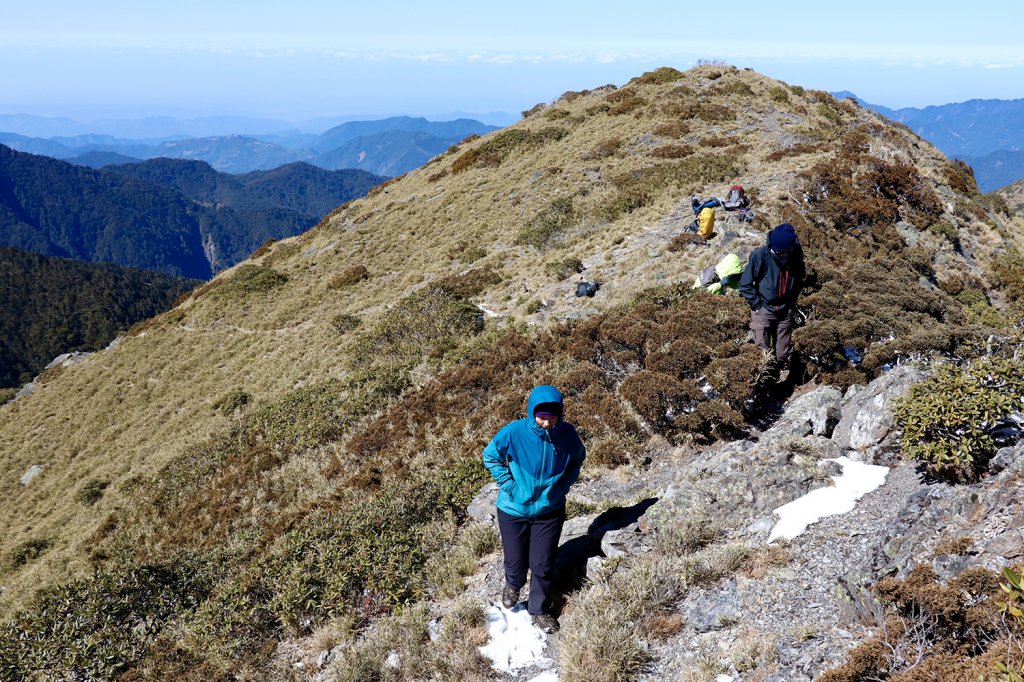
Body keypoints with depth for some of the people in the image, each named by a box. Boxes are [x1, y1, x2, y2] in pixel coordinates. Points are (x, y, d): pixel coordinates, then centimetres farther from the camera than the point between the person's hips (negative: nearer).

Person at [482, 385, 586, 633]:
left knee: (543, 565, 5)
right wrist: (509, 485, -12)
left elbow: (577, 459, 6)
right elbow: (490, 457, -6)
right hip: (514, 509, -1)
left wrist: (563, 486, -4)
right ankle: (513, 586, 49)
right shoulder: (514, 432, -23)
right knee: (516, 562, 12)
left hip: (550, 509, 1)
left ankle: (540, 610, 31)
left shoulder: (567, 433, -16)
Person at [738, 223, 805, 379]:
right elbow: (745, 284, -12)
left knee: (783, 353, 12)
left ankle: (782, 371, 30)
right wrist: (757, 305, -13)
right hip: (764, 309, -3)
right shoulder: (760, 256, -20)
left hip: (786, 311, 3)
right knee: (762, 349, -6)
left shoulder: (796, 255, -8)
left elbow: (800, 278, 13)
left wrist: (792, 301, 7)